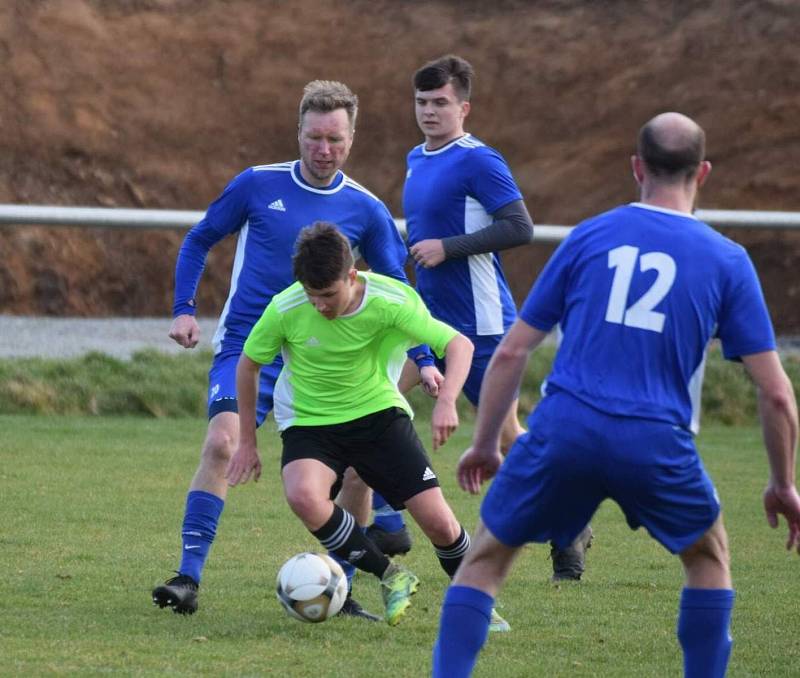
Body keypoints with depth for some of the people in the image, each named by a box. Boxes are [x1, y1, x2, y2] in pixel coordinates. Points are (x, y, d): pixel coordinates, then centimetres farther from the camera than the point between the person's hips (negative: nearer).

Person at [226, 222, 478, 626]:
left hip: (378, 413, 0)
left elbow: (459, 345, -20)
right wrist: (247, 442, 2)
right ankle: (391, 578, -12)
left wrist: (446, 402, -38)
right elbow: (248, 364, -2)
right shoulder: (285, 309, -20)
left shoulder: (389, 301, -22)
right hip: (309, 422, 0)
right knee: (303, 496, -33)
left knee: (438, 522, -9)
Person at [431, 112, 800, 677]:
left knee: (485, 561, 16)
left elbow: (511, 352, 10)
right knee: (709, 557, 27)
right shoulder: (727, 261, 7)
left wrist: (485, 444, 22)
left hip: (564, 430, 0)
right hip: (657, 447, 0)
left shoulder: (589, 238, 10)